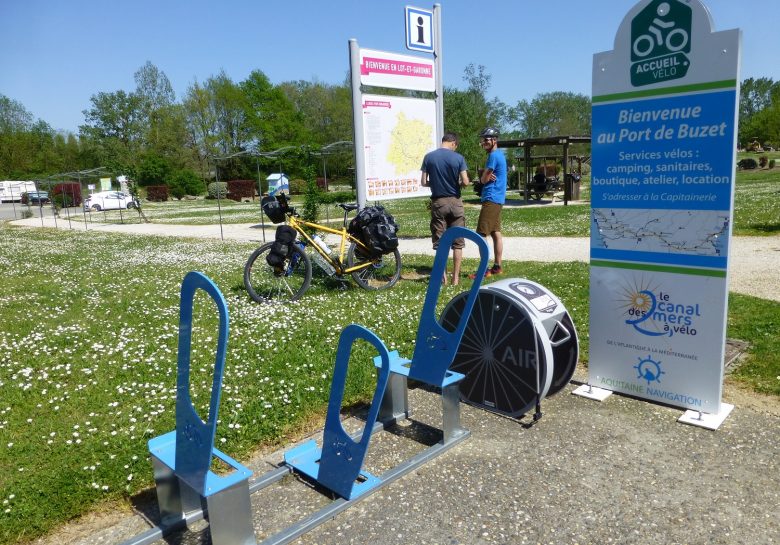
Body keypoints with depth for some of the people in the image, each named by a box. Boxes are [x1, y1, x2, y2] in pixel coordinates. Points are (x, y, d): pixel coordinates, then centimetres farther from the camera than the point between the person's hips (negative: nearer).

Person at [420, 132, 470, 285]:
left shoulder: (429, 157, -2)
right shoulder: (458, 158, -6)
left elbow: (423, 182, -2)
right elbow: (465, 182, -9)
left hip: (438, 202, 1)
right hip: (455, 202, -1)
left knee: (439, 242, 7)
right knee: (457, 242, 7)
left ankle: (443, 277, 9)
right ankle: (455, 277, 8)